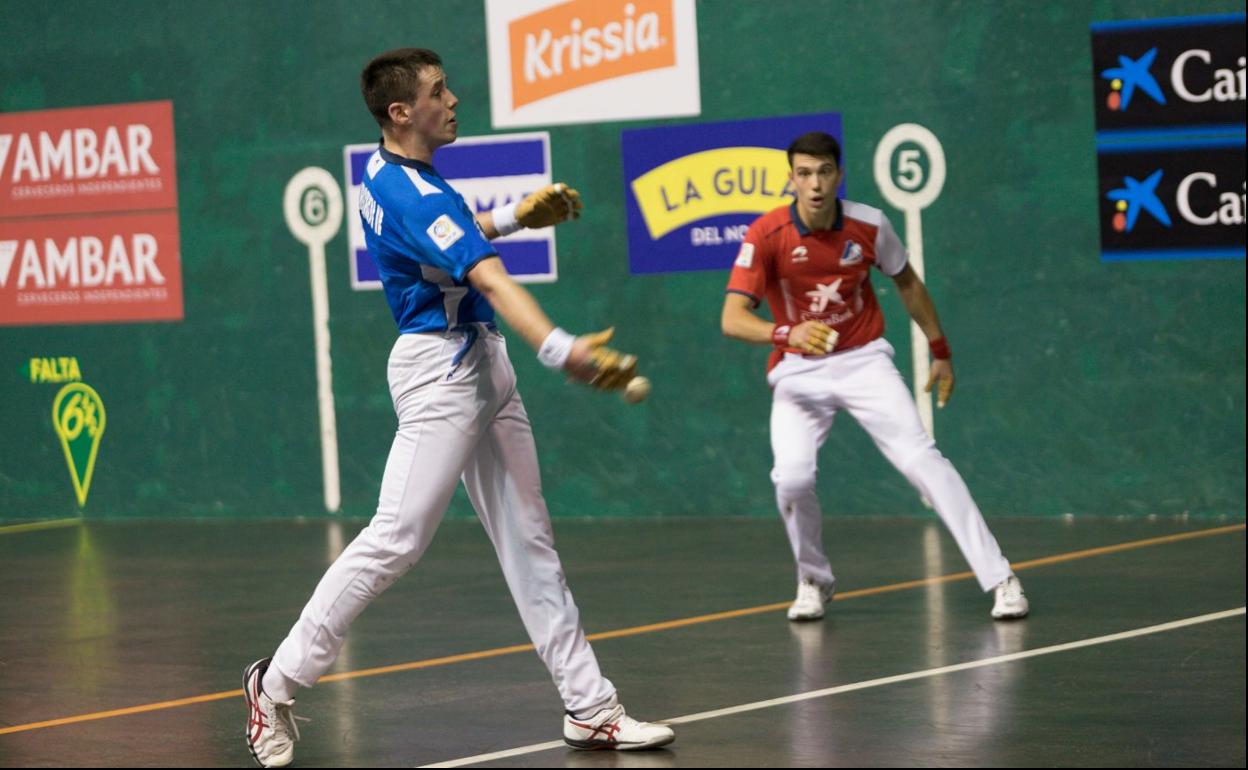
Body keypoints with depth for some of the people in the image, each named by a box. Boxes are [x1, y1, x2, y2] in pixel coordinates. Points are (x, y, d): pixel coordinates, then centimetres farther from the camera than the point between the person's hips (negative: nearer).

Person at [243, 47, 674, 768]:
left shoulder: (389, 173, 10)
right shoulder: (414, 195, -21)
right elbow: (492, 281, -34)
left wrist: (514, 216, 18)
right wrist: (562, 349, -45)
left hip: (484, 368, 10)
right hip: (440, 368, -10)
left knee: (529, 539, 8)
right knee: (397, 539, -10)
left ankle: (590, 707, 9)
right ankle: (278, 683, 1)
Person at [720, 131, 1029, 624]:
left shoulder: (869, 225, -9)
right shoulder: (766, 236, -17)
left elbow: (908, 285, 10)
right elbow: (733, 318, -24)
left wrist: (940, 351, 15)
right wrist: (788, 333, -43)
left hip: (864, 361, 1)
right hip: (798, 371, -1)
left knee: (922, 459, -14)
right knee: (792, 477, -21)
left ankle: (998, 578, -11)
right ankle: (814, 582, 8)